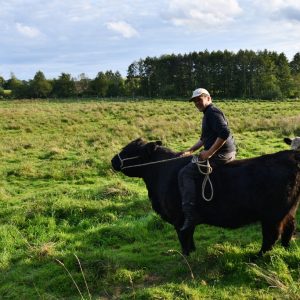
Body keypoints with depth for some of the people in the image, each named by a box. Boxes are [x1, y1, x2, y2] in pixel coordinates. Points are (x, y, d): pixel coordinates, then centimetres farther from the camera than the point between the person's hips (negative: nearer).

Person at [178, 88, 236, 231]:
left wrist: (209, 152, -24)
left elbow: (224, 133, -26)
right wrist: (190, 151, 20)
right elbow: (204, 138, 30)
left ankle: (189, 215, -20)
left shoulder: (213, 112, -12)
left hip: (220, 155, -11)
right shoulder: (207, 114, 21)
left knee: (185, 174, -15)